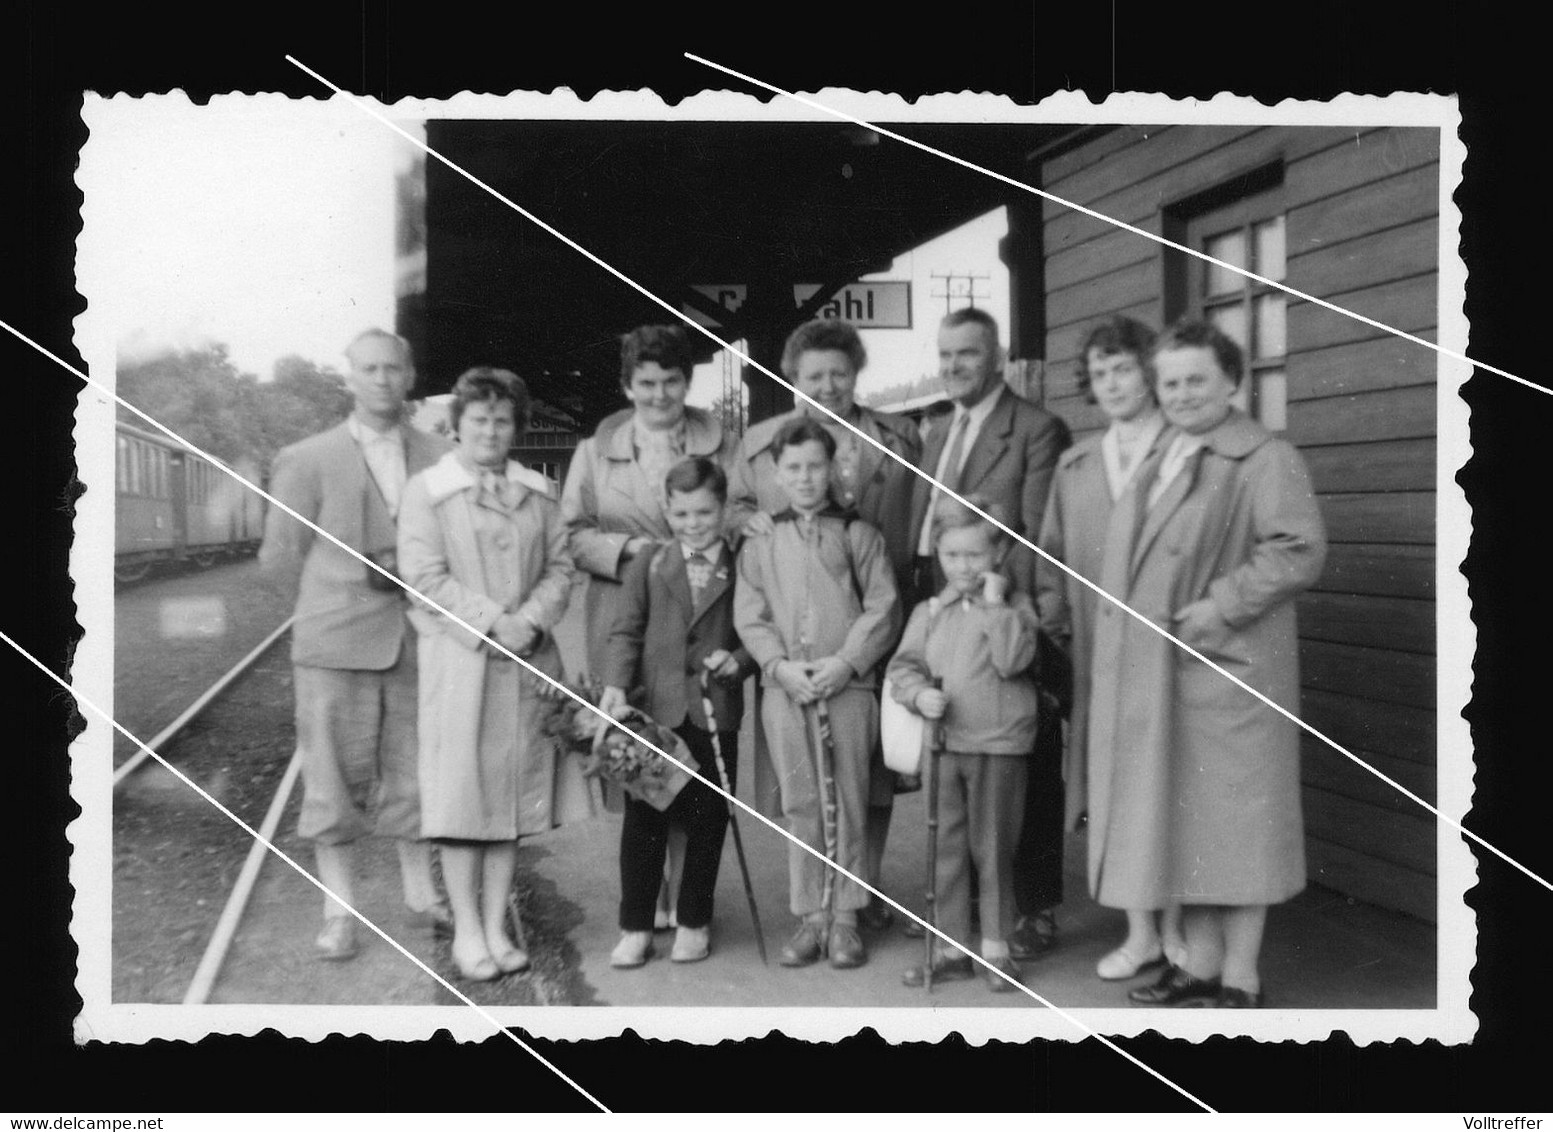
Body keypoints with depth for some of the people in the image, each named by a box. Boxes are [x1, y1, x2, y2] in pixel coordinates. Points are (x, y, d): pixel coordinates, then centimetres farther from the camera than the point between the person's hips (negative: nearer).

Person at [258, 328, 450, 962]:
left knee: (416, 775, 9)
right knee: (336, 778, 3)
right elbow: (280, 559, 5)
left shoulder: (439, 460, 7)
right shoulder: (306, 461, 1)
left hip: (417, 643, 2)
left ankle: (423, 897, 24)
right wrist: (338, 607, 6)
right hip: (336, 647, -2)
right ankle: (339, 915, 13)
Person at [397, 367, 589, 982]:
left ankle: (496, 926, 17)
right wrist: (491, 622, -15)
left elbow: (560, 567, 8)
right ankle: (467, 930, 10)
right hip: (458, 660, -4)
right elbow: (426, 577, -8)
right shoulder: (426, 491, 0)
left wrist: (528, 621, -9)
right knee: (461, 792, -1)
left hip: (526, 661, 4)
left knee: (516, 788, 7)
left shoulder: (538, 492, 13)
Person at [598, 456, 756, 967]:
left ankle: (694, 921, 24)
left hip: (715, 711, 0)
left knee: (708, 819, 9)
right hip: (655, 710, 0)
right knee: (643, 818, 3)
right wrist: (616, 685, -13)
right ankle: (635, 926, 15)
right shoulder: (649, 566, 6)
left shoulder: (742, 569, 3)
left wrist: (738, 660, -14)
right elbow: (627, 631, 1)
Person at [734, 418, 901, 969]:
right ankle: (811, 917, 14)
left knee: (847, 803, 3)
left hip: (849, 687, -1)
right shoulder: (760, 541, 10)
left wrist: (845, 662, -12)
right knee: (800, 805, 5)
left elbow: (883, 608, -1)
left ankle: (845, 918, 12)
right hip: (785, 689, 2)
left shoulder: (858, 535, 5)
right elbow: (748, 615, 5)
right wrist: (780, 665, -9)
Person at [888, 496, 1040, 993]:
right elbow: (903, 665, 5)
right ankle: (949, 946, 20)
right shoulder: (929, 612, 8)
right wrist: (919, 694, -14)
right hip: (943, 742, 4)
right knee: (944, 848, 9)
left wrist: (995, 604, -19)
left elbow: (1012, 660, -19)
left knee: (993, 849, 6)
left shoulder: (1015, 607, -4)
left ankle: (996, 947, 20)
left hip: (999, 745, -4)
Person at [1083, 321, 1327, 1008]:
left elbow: (1299, 551, -18)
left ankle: (1241, 979, 12)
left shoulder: (1264, 460, -7)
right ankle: (1201, 964, 25)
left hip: (1225, 672, -8)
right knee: (1180, 822, 13)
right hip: (1156, 677, 8)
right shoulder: (1158, 463, 16)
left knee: (1232, 820, 0)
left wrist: (1216, 608, -19)